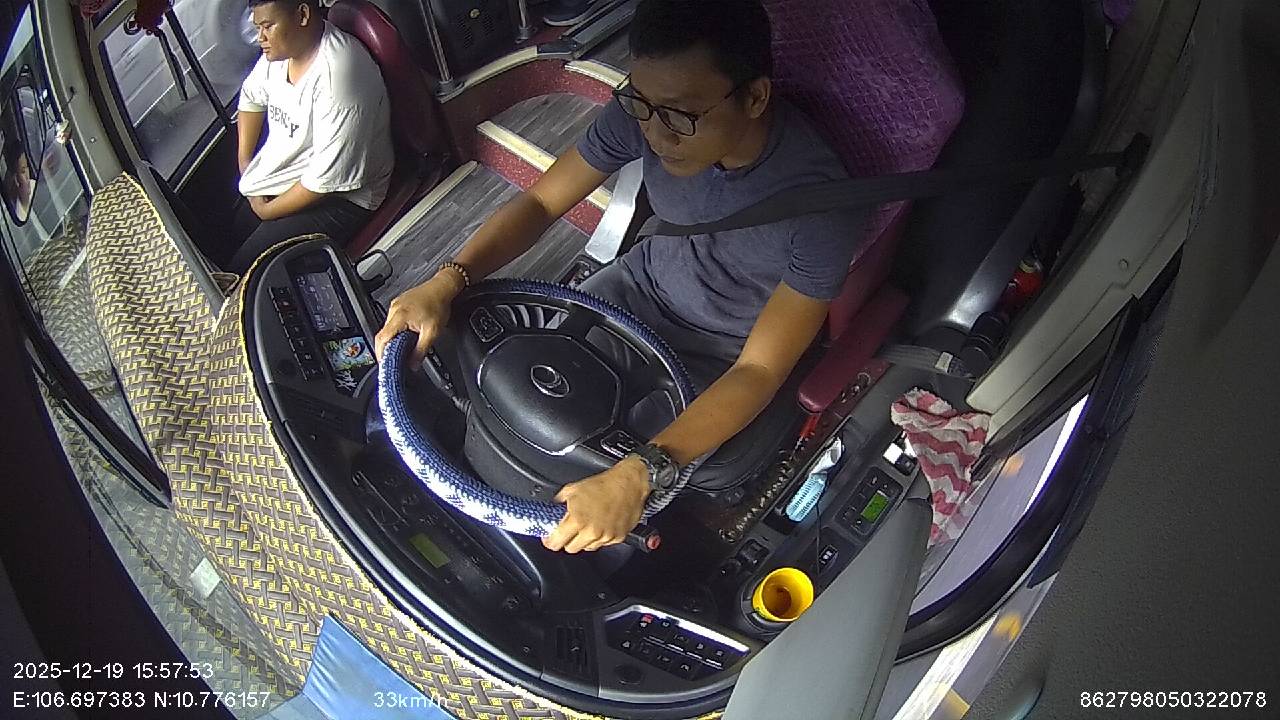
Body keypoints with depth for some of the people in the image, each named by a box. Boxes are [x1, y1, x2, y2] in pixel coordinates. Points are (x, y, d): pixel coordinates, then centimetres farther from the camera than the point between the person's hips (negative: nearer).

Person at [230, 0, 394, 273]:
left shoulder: (338, 76, -30)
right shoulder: (279, 50, -3)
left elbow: (327, 180, -27)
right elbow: (252, 96, 21)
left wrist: (268, 211, -13)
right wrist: (245, 163, 10)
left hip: (339, 197, -9)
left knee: (245, 271, -14)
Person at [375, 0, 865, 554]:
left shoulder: (821, 202, -34)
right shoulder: (644, 110, -21)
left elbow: (760, 371, -33)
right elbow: (540, 203, -11)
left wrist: (639, 475, -47)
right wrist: (448, 280, -29)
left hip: (725, 358, -4)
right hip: (646, 283, 4)